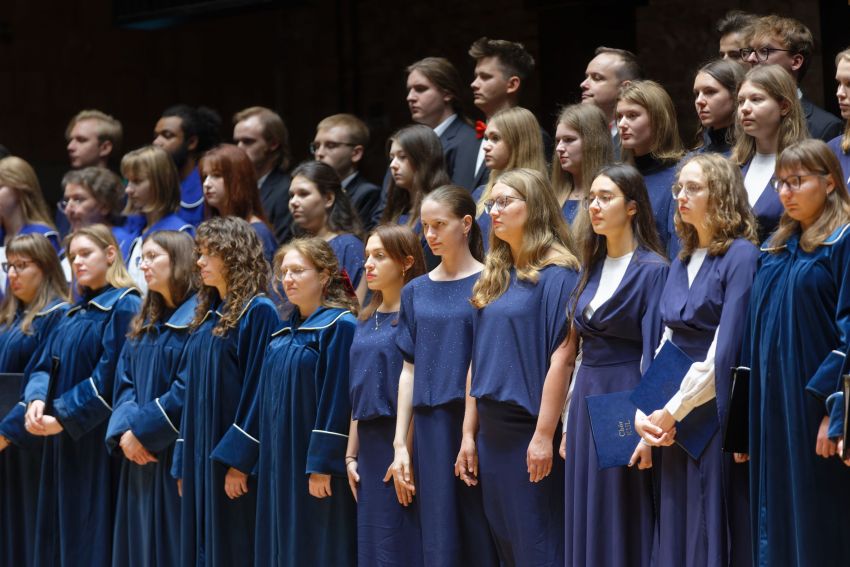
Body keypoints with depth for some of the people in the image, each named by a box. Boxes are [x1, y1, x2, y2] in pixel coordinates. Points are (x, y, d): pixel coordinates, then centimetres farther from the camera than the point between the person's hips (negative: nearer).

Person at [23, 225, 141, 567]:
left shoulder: (124, 306, -9)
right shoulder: (75, 314, 18)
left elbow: (110, 375, -18)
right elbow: (46, 365, 11)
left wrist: (64, 416, -19)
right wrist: (37, 399, -11)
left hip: (96, 440, -8)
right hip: (63, 443, 8)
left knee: (92, 539, -7)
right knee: (61, 533, 8)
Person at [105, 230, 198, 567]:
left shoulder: (197, 318, -10)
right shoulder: (144, 323, 16)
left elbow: (189, 389, -18)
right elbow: (124, 382, 12)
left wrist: (142, 430, -15)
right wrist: (124, 430, -6)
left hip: (177, 454, -8)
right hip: (139, 454, 8)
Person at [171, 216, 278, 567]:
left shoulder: (258, 312, -10)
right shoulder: (207, 317, 16)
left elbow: (258, 390, -16)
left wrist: (239, 459, -20)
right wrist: (183, 464, 13)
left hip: (233, 458, -8)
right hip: (200, 453, 8)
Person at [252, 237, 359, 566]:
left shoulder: (340, 326, -11)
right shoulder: (285, 332, 14)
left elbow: (337, 398, -17)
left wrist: (322, 464, -20)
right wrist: (251, 459, 15)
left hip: (315, 465, -8)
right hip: (280, 462, 8)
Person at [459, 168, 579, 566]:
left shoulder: (556, 274, -9)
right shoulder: (493, 277, 13)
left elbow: (561, 358, -15)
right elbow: (478, 360, 13)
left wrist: (544, 435, -20)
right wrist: (469, 434, 8)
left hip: (532, 429, -7)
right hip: (492, 433, 7)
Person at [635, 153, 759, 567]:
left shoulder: (741, 256, -9)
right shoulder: (681, 262, 14)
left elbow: (725, 350, -16)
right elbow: (668, 342, 14)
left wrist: (672, 411, -14)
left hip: (716, 412, -7)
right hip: (674, 421, 7)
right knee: (677, 533, 7)